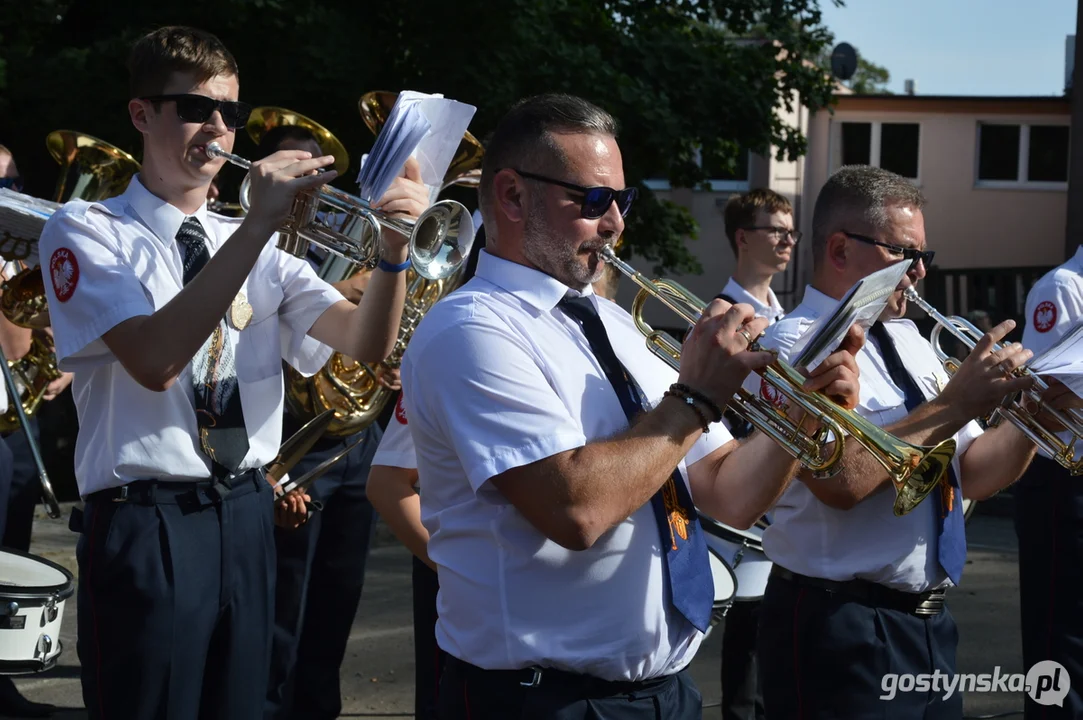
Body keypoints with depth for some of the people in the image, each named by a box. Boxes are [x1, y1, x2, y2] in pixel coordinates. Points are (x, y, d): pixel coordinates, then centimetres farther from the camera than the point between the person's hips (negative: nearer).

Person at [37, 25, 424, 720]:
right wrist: (258, 225, -24)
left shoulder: (255, 247, 13)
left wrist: (393, 247, -17)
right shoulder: (85, 231, -4)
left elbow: (365, 341, 2)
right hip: (147, 525, -5)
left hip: (247, 514, 5)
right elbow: (155, 361, -22)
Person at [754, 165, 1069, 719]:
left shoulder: (910, 343, 13)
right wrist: (956, 403, -21)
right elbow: (841, 478, -27)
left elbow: (969, 475, 14)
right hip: (841, 630, -8)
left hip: (929, 624, 8)